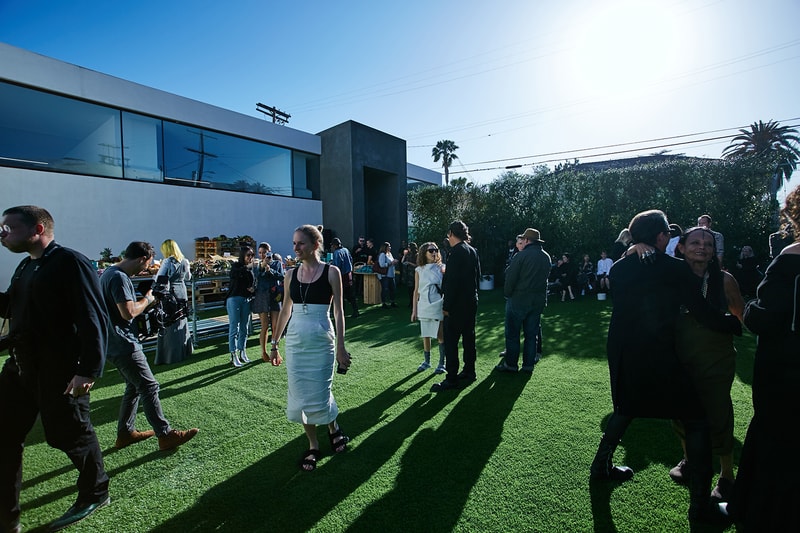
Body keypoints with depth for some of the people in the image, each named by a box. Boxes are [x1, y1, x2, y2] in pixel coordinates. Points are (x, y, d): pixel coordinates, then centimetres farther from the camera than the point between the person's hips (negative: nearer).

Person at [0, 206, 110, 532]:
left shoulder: (70, 263, -16)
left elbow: (93, 320, -22)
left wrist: (90, 370, -25)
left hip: (59, 371, -9)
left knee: (71, 436, 6)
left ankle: (95, 495, 30)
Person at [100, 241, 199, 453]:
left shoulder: (109, 272, 12)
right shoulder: (119, 278, -21)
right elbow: (129, 312, -26)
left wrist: (142, 300, 10)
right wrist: (147, 299, -10)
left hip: (117, 344, 10)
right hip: (124, 345, -10)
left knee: (134, 387, 18)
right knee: (149, 387, -5)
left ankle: (125, 433, 29)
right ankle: (166, 435, 2)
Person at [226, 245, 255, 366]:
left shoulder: (251, 269, 13)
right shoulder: (236, 266, -2)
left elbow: (254, 284, 20)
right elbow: (236, 273, -25)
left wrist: (253, 289, -1)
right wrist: (247, 267, -35)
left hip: (246, 300, 6)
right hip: (234, 299, -6)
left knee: (244, 328, 10)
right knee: (234, 328, -4)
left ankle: (242, 353, 19)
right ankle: (233, 356, -1)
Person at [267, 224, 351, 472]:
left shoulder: (331, 272, -6)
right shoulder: (291, 274, 5)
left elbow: (338, 311, -6)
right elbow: (285, 310, 12)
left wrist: (340, 346, -10)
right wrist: (274, 344, 15)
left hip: (321, 341, -4)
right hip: (295, 341, 4)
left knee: (319, 393, 1)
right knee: (300, 395, 7)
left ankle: (334, 429, 33)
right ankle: (313, 446, 26)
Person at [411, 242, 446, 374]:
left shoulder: (441, 268, 0)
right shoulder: (419, 270, 4)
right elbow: (416, 291, 6)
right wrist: (414, 310, 5)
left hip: (438, 307, -2)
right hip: (424, 307, 2)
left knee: (440, 336, 1)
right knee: (426, 336, 11)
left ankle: (441, 363, 13)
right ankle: (426, 361, 27)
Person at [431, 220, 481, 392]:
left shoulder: (456, 251, -17)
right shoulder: (473, 251, 10)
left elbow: (452, 281, -21)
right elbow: (477, 276, 16)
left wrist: (446, 306, -16)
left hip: (457, 304, -9)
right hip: (471, 302, 9)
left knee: (450, 341, -3)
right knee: (468, 337, 16)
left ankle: (451, 379, 1)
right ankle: (469, 371, 27)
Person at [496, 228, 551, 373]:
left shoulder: (521, 255, -14)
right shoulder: (546, 257, 6)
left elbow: (510, 277, -13)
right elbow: (546, 276, 12)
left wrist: (507, 294, -1)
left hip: (518, 299, -6)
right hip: (538, 300, 6)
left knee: (512, 333, 4)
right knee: (531, 333, 12)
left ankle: (510, 364, 9)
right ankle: (528, 364, 17)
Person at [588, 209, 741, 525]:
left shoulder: (619, 269, 4)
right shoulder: (675, 269, -8)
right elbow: (706, 315, -6)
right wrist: (738, 324, 11)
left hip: (621, 354, 6)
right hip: (657, 356, -5)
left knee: (626, 408, 28)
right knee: (696, 421, 11)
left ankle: (601, 466, 37)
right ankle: (700, 505, 16)